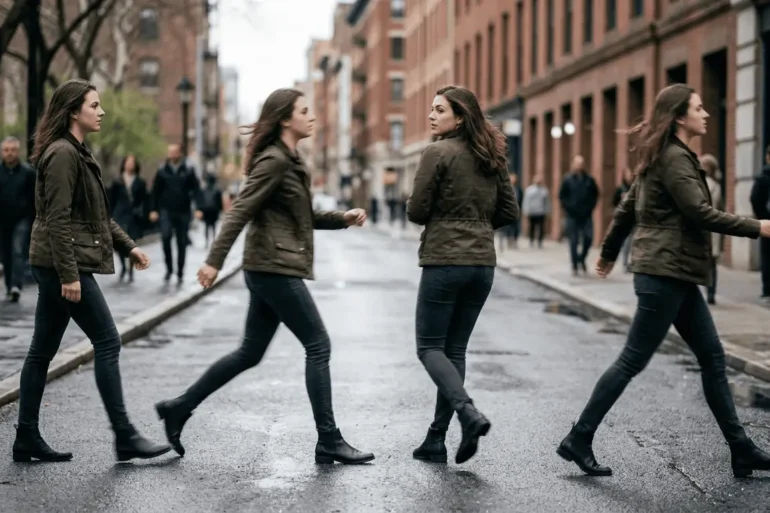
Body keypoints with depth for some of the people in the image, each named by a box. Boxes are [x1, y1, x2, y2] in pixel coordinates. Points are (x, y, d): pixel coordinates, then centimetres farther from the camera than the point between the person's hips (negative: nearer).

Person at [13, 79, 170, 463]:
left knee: (42, 350, 10)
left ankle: (27, 438, 15)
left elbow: (97, 214, 23)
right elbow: (57, 219, -20)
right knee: (107, 342, -6)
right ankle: (124, 437, -1)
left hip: (51, 266, 10)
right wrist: (68, 274, -22)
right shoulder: (62, 153, -14)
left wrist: (127, 246, 19)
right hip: (65, 263, -10)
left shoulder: (77, 153, 17)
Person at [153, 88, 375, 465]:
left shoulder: (289, 161, 17)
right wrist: (214, 260, -24)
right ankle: (329, 442, -1)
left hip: (270, 270, 10)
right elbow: (240, 211, -19)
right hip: (276, 269, -10)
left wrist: (343, 218, 10)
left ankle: (179, 408, 19)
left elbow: (303, 217, 24)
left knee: (250, 353, 14)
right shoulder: (273, 161, -13)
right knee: (318, 346, -6)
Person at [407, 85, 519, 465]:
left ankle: (468, 413, -18)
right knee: (454, 349, 12)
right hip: (483, 263, 7)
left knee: (430, 347, 4)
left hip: (444, 261, -7)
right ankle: (436, 439, 14)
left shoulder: (437, 153, -9)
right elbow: (509, 212, 13)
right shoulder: (492, 158, 10)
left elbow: (416, 211, -8)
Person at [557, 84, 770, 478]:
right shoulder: (675, 158, -14)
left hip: (675, 275, 10)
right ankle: (578, 440, 2)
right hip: (665, 273, -10)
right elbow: (701, 213, -20)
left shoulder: (662, 157, 16)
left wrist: (609, 252, 29)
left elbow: (626, 207, 21)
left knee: (712, 357, 10)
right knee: (632, 360, -5)